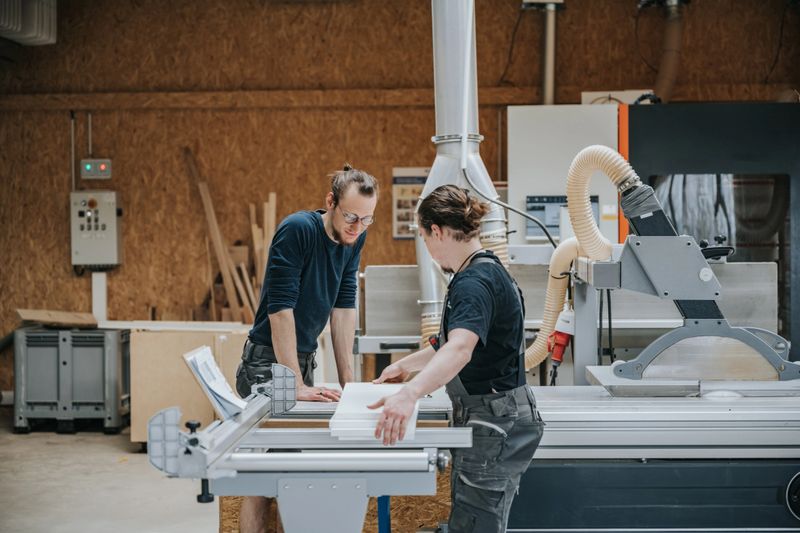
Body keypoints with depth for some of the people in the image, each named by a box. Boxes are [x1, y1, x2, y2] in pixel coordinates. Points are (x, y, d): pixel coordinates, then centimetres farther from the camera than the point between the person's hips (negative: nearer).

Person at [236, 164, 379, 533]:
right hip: (268, 362, -7)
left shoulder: (353, 238, 0)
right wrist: (296, 386, -26)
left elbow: (344, 307, 3)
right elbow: (280, 308, -25)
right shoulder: (297, 229, -22)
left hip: (304, 359, 7)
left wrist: (347, 379, 1)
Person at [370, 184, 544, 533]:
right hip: (492, 421, 10)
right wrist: (405, 365, 36)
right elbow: (451, 342, 28)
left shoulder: (475, 282, -20)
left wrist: (409, 394, -53)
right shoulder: (484, 272, 12)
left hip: (494, 427, -10)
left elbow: (460, 350, -39)